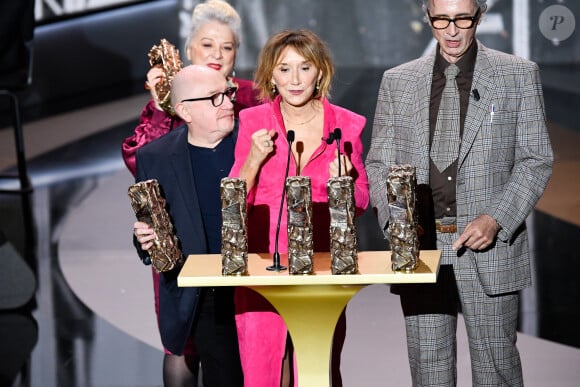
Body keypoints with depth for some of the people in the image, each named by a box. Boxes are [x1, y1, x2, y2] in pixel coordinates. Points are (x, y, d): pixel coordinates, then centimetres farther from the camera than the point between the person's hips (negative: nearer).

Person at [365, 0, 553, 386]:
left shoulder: (519, 75, 4)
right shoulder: (397, 82, 10)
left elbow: (536, 160, 2)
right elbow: (379, 163, 12)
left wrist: (497, 219, -12)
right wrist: (395, 220, -6)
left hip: (490, 248, -1)